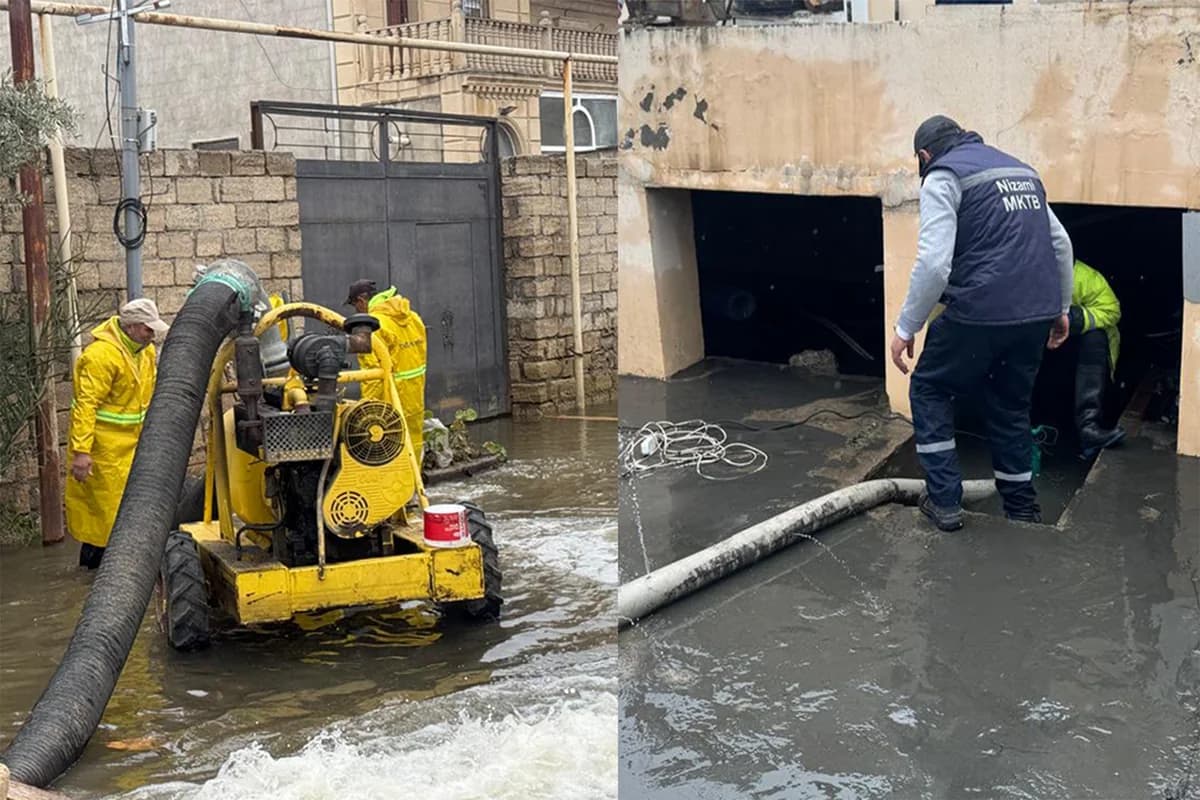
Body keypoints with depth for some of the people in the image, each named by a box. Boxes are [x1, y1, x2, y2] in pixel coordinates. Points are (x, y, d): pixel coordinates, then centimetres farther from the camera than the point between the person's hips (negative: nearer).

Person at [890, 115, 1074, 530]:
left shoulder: (942, 177, -2)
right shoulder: (1020, 169, 22)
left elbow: (934, 263, -14)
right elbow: (1061, 243, 23)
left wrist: (905, 328, -7)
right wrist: (1060, 308, 31)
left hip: (981, 313, -6)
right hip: (1037, 313, 7)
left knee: (929, 390, 14)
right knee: (1012, 403, 23)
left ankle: (944, 500, 11)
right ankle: (1022, 506, 30)